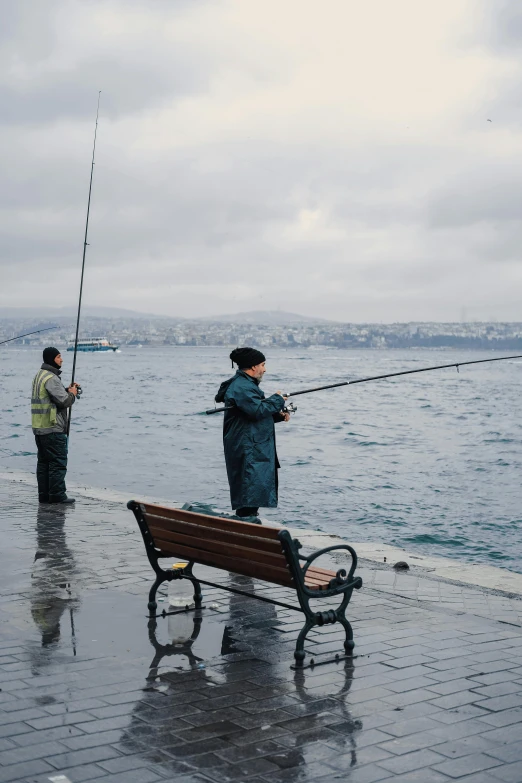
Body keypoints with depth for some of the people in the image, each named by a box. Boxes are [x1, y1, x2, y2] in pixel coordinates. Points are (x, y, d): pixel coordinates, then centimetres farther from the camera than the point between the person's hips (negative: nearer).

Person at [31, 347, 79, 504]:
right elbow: (65, 401, -19)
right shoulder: (51, 378, -17)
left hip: (38, 427, 10)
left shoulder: (39, 375, 15)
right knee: (58, 461, -5)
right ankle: (57, 495, -3)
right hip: (53, 428, -10)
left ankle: (44, 494, 16)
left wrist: (66, 390, 11)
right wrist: (72, 394, -1)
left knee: (43, 461, 13)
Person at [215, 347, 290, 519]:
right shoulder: (241, 387, -16)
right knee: (250, 486, -13)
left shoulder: (247, 385, 20)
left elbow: (257, 412, 26)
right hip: (247, 449, -11)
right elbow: (257, 410, -26)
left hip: (255, 448, 11)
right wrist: (277, 400, -12)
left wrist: (278, 415, 11)